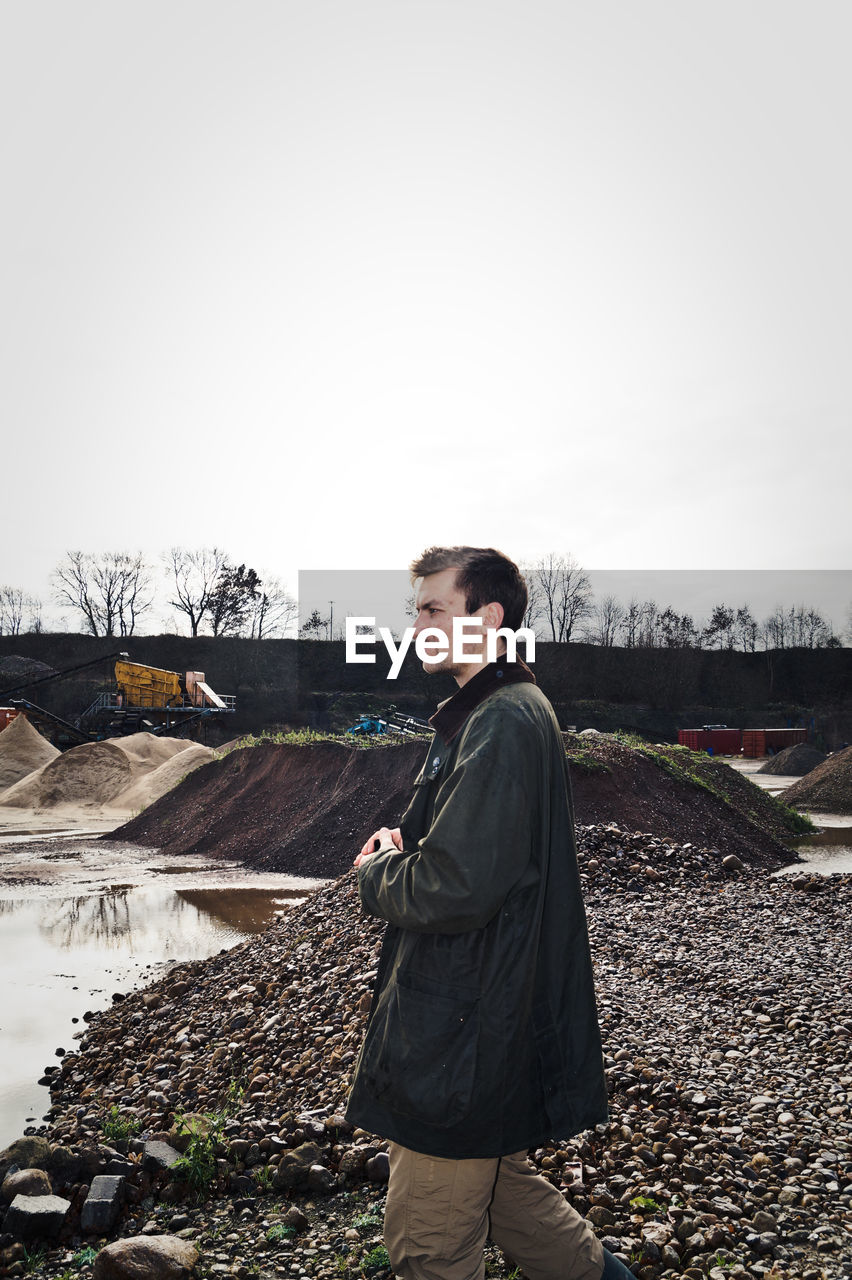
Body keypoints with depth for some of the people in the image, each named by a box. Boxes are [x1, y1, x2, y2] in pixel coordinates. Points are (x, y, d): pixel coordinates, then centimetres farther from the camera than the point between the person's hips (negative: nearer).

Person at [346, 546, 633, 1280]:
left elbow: (456, 890, -29)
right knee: (499, 1182, 26)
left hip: (464, 1039, -10)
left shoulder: (502, 725, -22)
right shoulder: (498, 712, 12)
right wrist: (405, 843, 3)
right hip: (482, 1015, 10)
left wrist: (375, 877, -10)